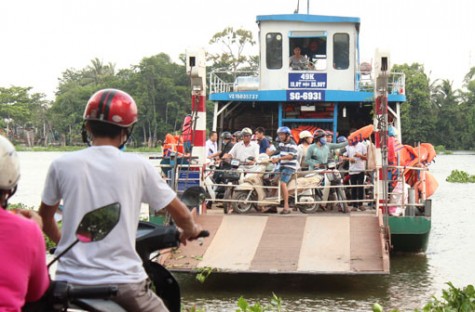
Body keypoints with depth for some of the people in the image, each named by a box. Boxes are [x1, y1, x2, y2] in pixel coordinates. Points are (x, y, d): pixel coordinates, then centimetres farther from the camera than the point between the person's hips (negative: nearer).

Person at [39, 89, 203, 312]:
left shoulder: (62, 165, 0)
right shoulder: (138, 167, -4)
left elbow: (45, 217, 16)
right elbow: (179, 213, 6)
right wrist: (191, 230, 29)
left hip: (70, 280, 2)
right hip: (122, 282, -2)